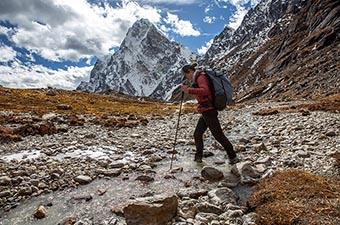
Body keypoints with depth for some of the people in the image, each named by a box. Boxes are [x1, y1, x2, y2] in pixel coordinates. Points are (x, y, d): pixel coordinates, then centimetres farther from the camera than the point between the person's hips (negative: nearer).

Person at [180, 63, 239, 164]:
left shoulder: (201, 77, -11)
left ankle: (233, 157, 8)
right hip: (205, 112, 10)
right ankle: (198, 157, 27)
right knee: (197, 134, 15)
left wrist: (189, 90, -29)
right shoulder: (197, 79, 17)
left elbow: (205, 90, -29)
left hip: (208, 111, -10)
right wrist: (188, 89, 15)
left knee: (218, 135, -3)